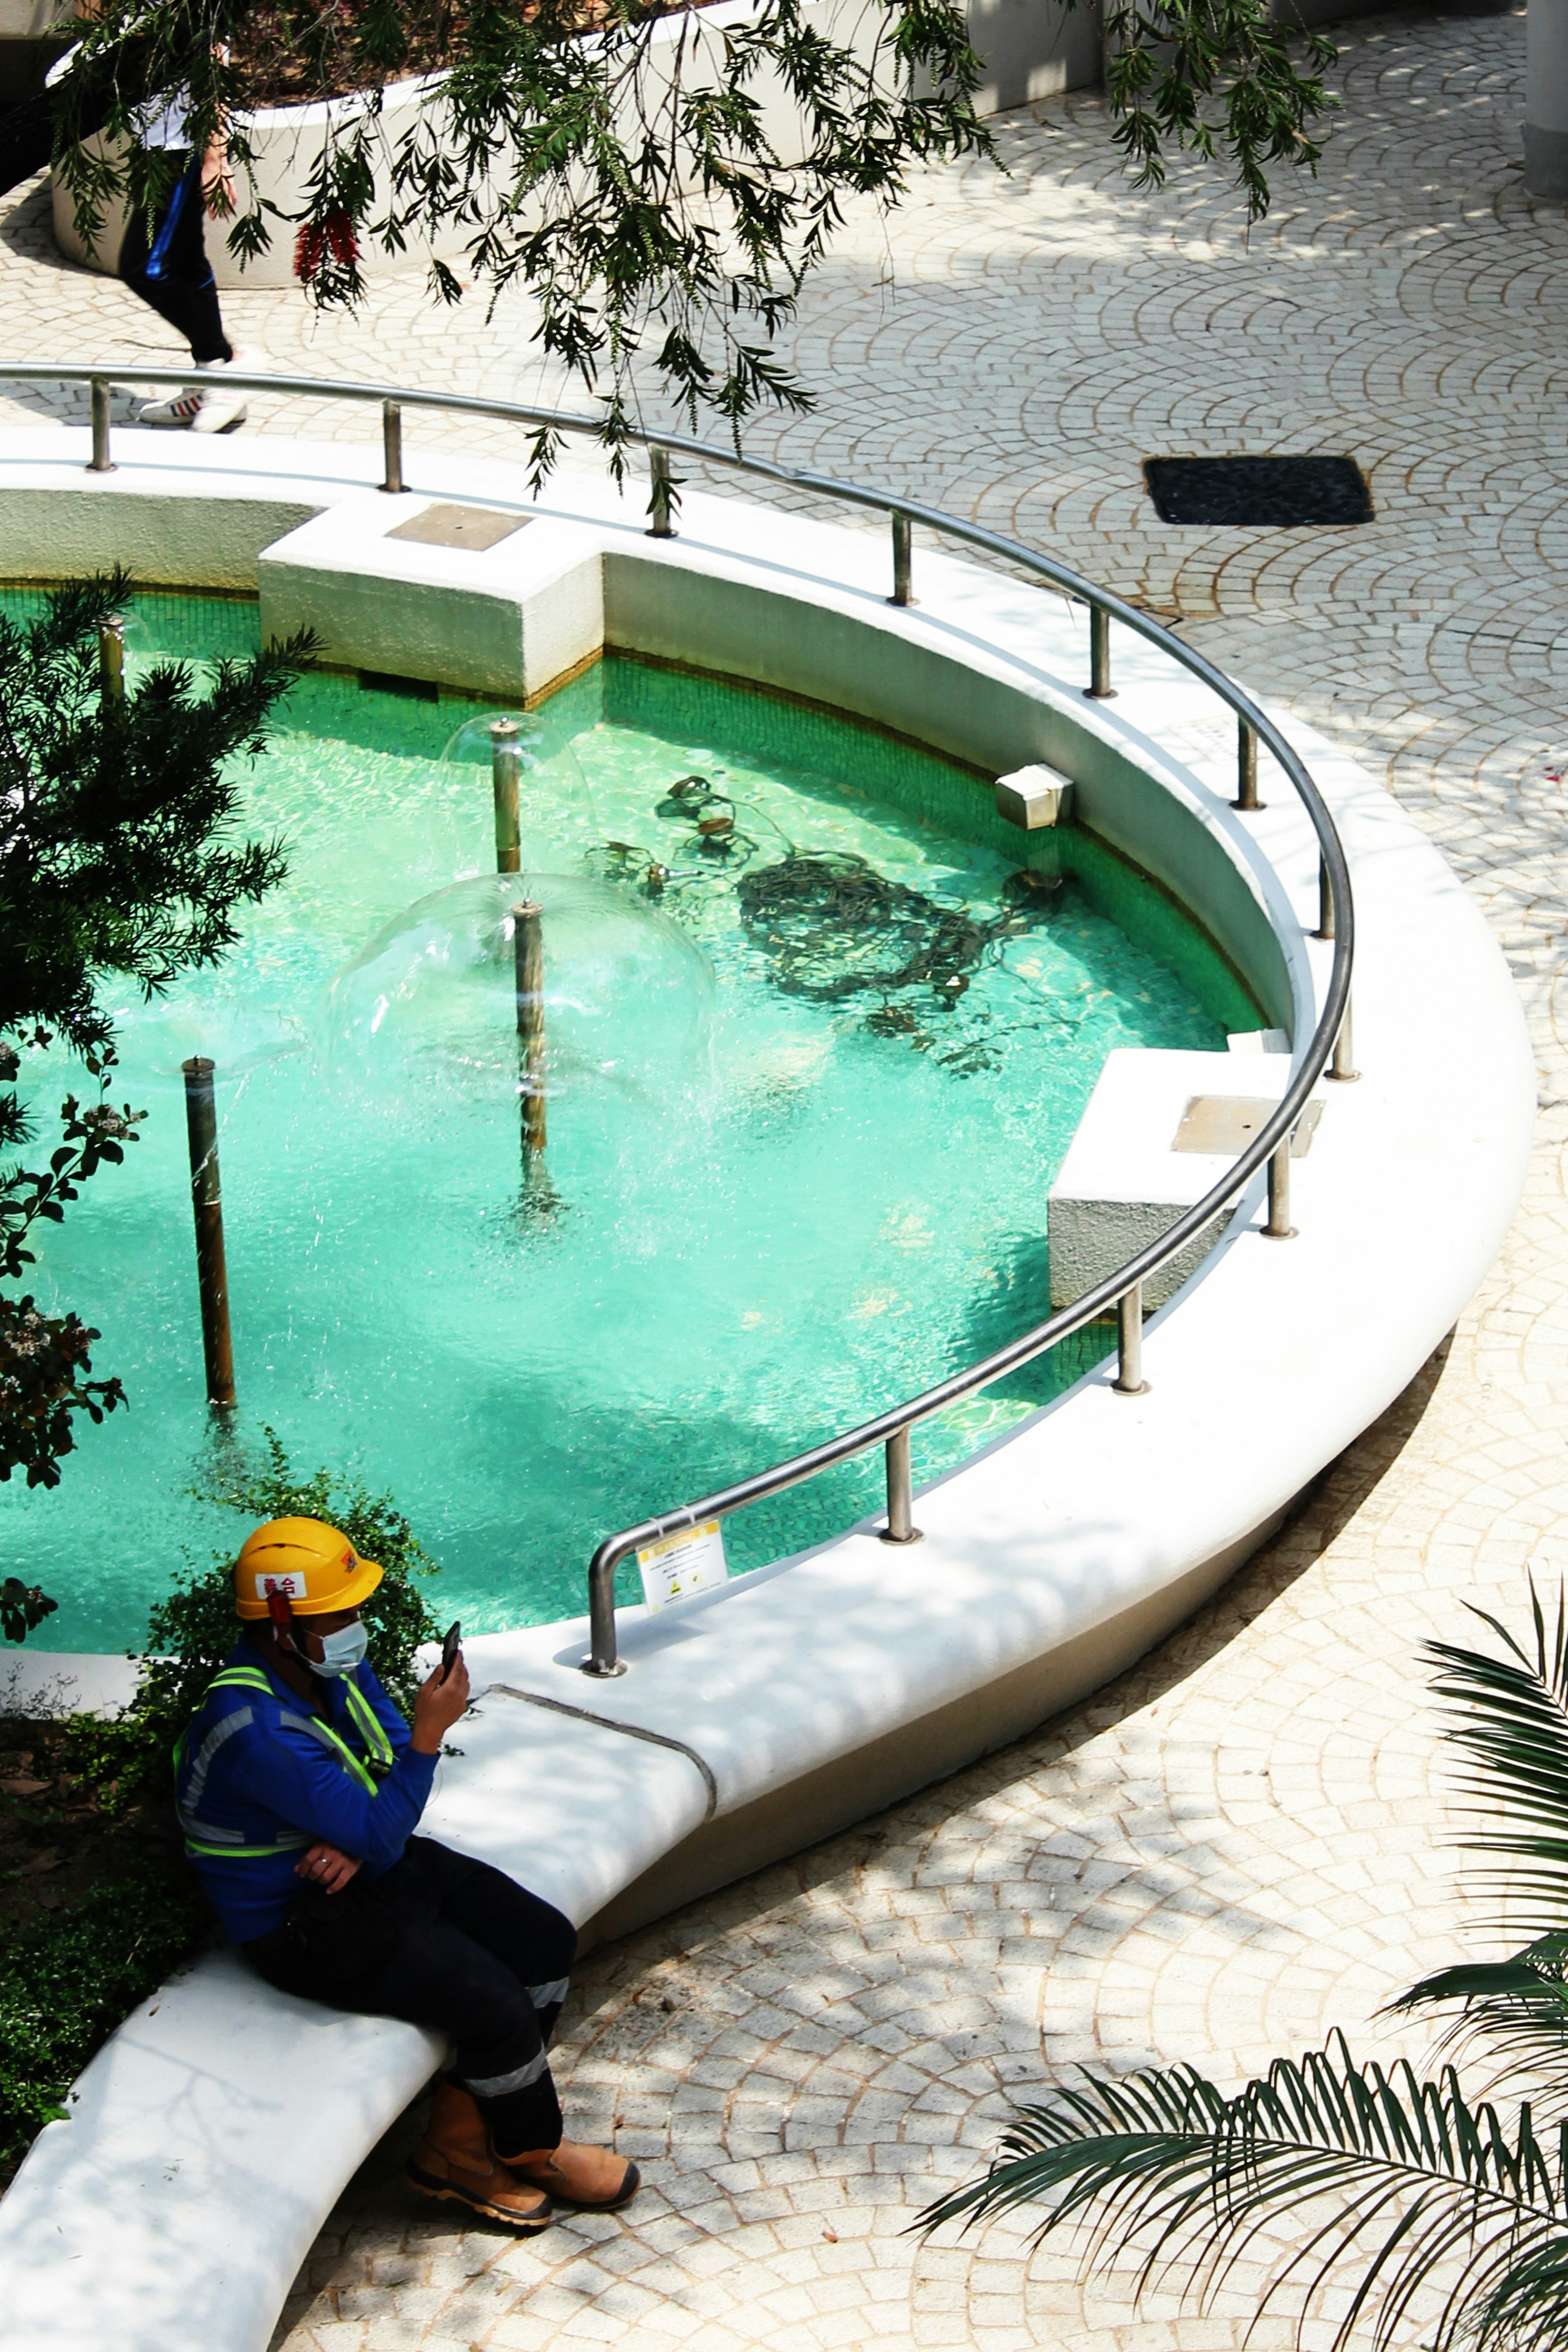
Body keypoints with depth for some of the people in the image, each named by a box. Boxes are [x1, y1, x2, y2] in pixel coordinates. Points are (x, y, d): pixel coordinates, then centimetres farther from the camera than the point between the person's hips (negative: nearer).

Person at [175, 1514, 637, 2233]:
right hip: (307, 1927, -10)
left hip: (358, 1869, 10)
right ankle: (533, 2154, 12)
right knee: (495, 2005, -17)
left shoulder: (332, 1662, -3)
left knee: (544, 1941, 3)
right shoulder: (257, 1730, -32)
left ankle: (457, 2146, 8)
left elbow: (391, 1765, 3)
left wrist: (359, 1841, -16)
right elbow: (381, 1835, -29)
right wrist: (430, 1732, -30)